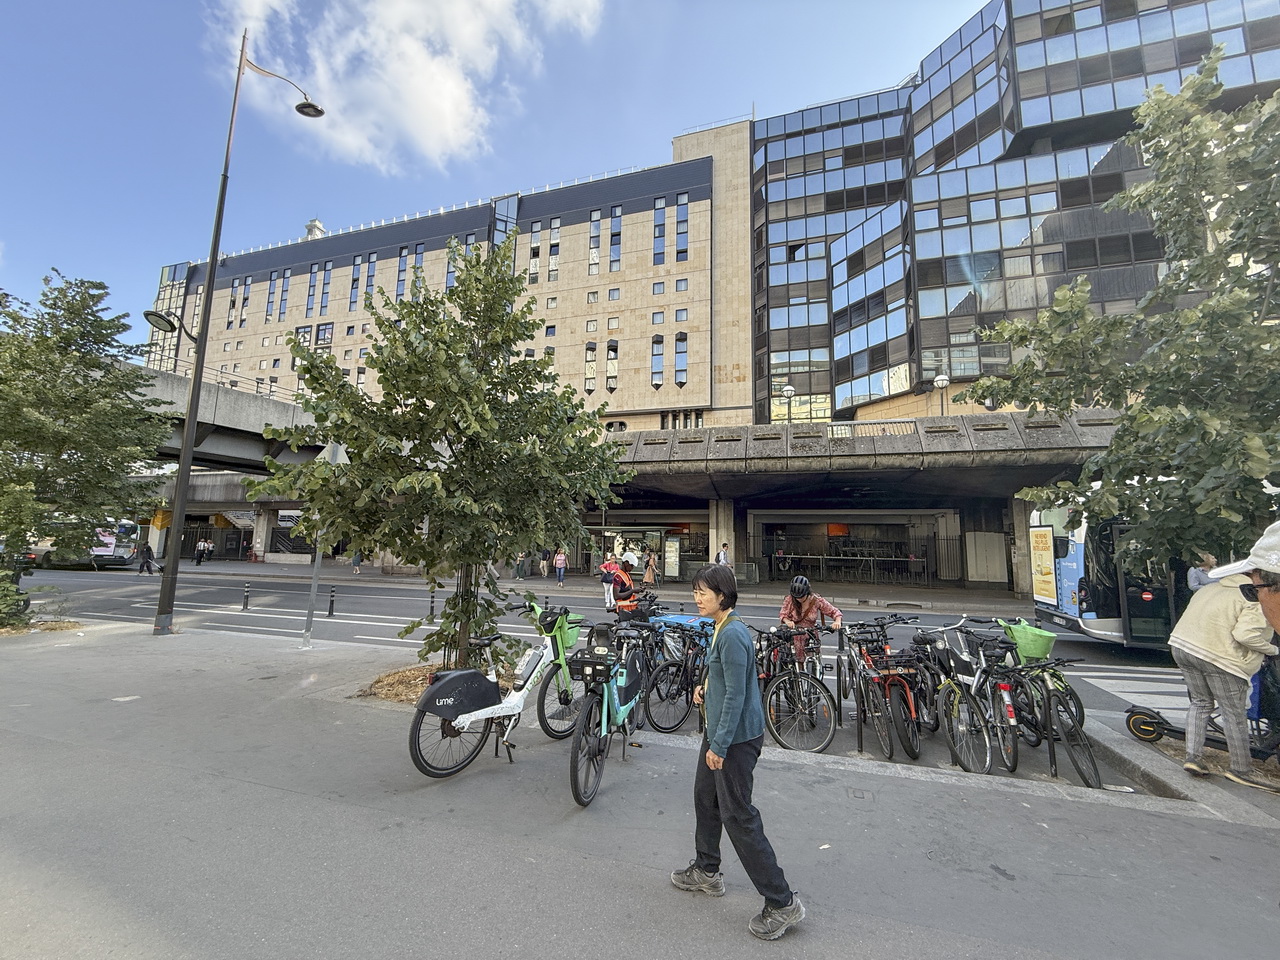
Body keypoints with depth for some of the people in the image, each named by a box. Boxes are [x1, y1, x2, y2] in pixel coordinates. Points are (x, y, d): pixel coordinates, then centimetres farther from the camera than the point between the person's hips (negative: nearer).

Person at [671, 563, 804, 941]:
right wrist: (705, 686, 3)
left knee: (738, 816, -1)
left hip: (736, 737, -10)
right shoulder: (722, 629, 6)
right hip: (719, 732, 10)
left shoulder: (732, 635, -25)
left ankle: (782, 903, 13)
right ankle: (706, 871, 42)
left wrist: (719, 745, -20)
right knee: (705, 796, 23)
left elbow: (735, 695, -25)